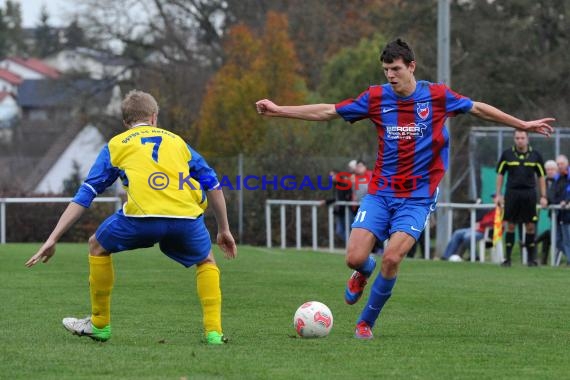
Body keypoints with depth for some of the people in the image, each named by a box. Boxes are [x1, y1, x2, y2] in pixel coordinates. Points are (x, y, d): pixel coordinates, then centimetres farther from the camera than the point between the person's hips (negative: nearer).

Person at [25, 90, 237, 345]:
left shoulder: (116, 144, 23)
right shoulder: (176, 141, 29)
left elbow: (85, 194, 20)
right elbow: (212, 183, 28)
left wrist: (52, 239, 19)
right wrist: (224, 230, 38)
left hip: (142, 217, -2)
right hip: (186, 218, 2)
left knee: (98, 246, 26)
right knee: (206, 262, 30)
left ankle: (100, 324, 31)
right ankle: (214, 331, 14)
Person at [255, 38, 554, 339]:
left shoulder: (437, 96, -3)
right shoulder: (376, 97, -1)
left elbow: (478, 108, 11)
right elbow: (327, 112, 3)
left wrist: (523, 125, 13)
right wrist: (278, 110, -2)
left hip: (417, 198, -2)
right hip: (380, 193, 2)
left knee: (391, 258, -19)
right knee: (355, 258, -12)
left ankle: (366, 322, 2)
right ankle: (364, 273, 29)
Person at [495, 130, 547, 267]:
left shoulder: (535, 155, 4)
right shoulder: (507, 154, 3)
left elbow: (541, 177, 9)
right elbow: (500, 174, 9)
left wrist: (543, 196, 4)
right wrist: (498, 195, 3)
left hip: (529, 193, 0)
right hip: (512, 193, 0)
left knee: (530, 226, 1)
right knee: (510, 226, 0)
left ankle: (531, 258, 10)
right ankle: (508, 258, 5)